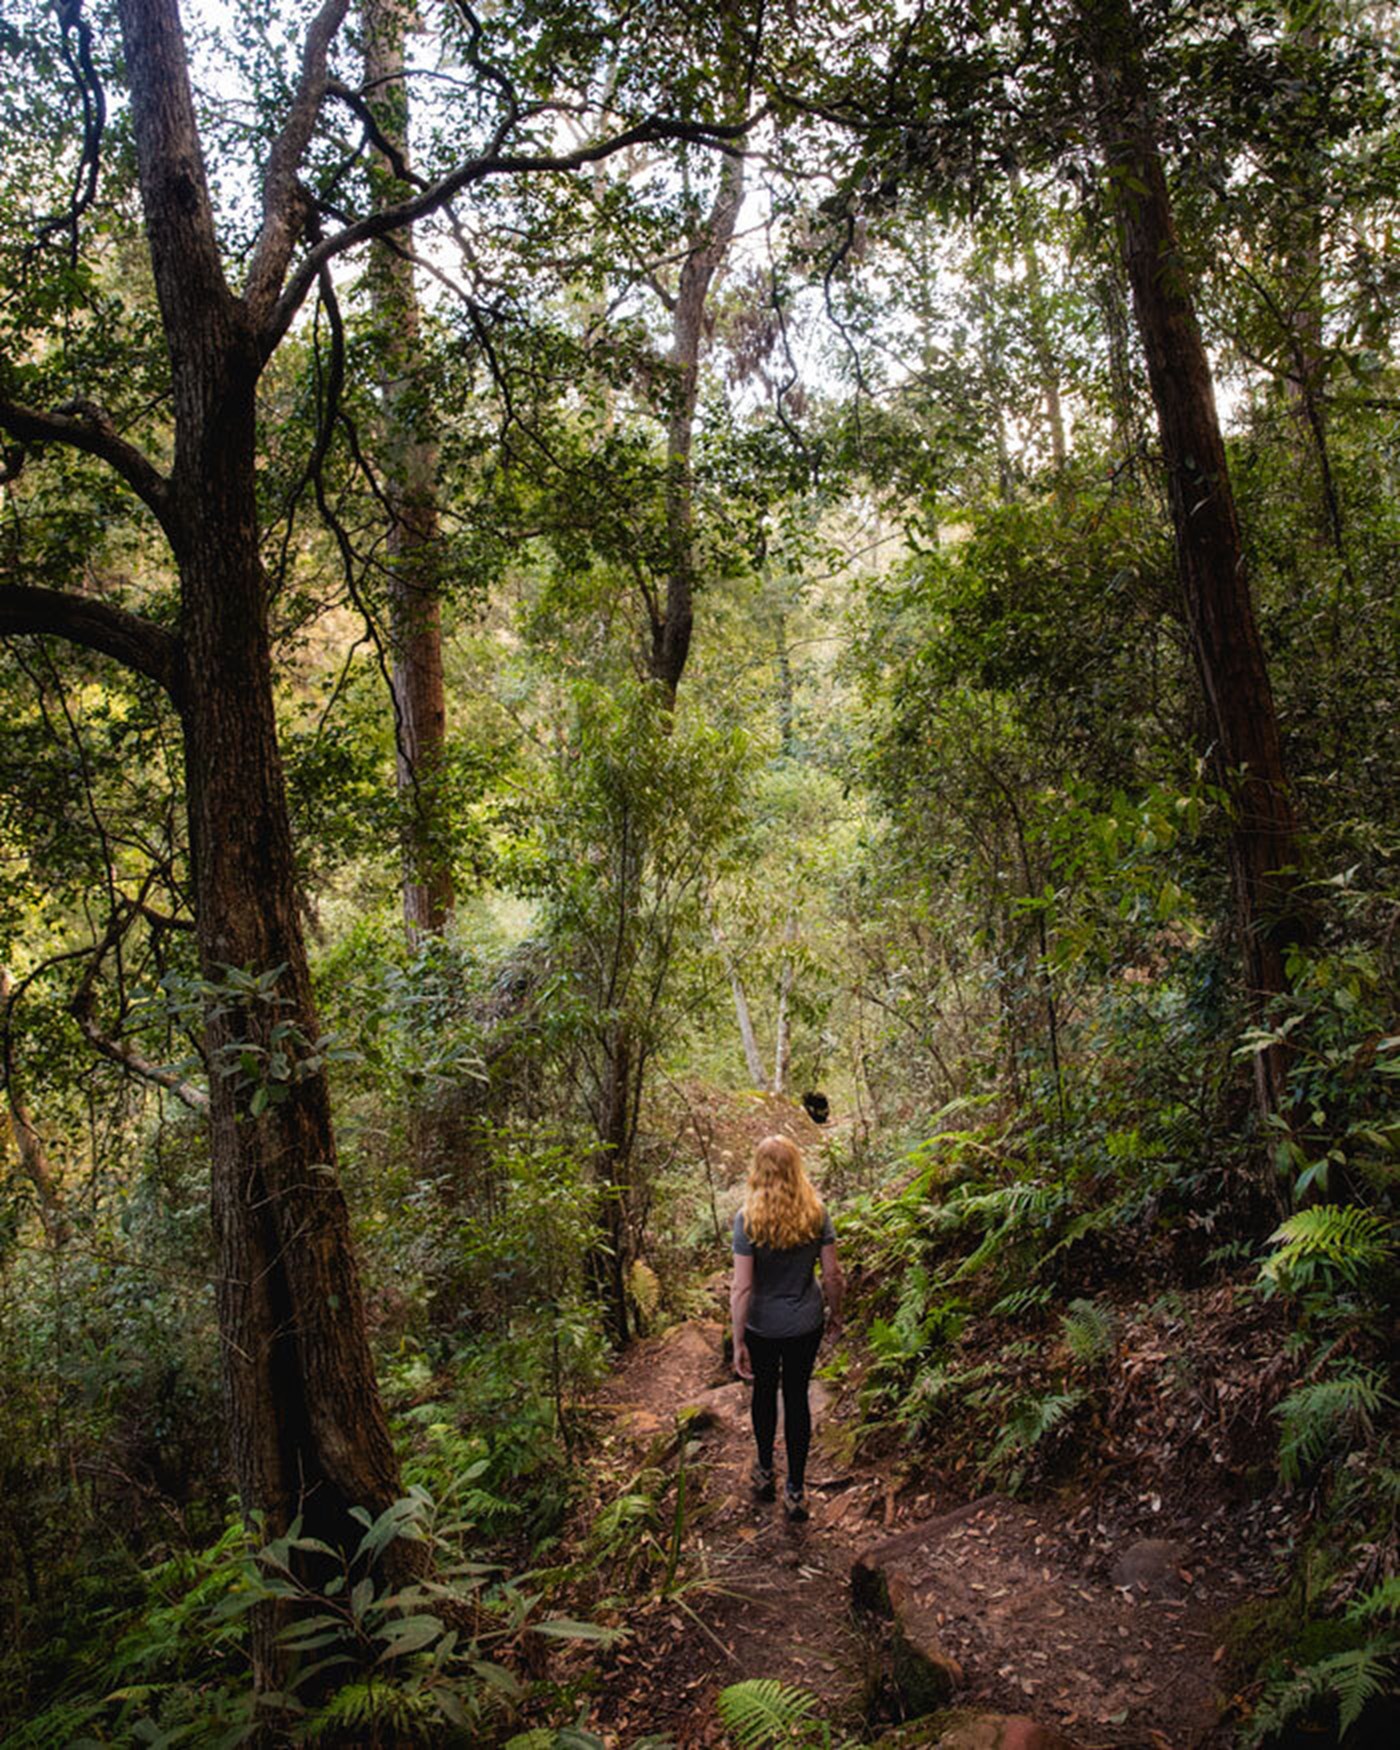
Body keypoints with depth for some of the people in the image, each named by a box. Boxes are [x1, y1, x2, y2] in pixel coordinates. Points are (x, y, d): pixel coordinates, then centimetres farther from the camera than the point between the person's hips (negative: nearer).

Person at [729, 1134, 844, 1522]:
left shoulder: (748, 1219, -21)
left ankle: (765, 1474, 41)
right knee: (797, 1397, 16)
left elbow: (741, 1289, -19)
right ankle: (796, 1491, 24)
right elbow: (832, 1275, -6)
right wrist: (834, 1314, 12)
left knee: (765, 1394, 21)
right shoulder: (817, 1214, -13)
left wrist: (738, 1343, -11)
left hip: (762, 1327, -1)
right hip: (806, 1325, 1)